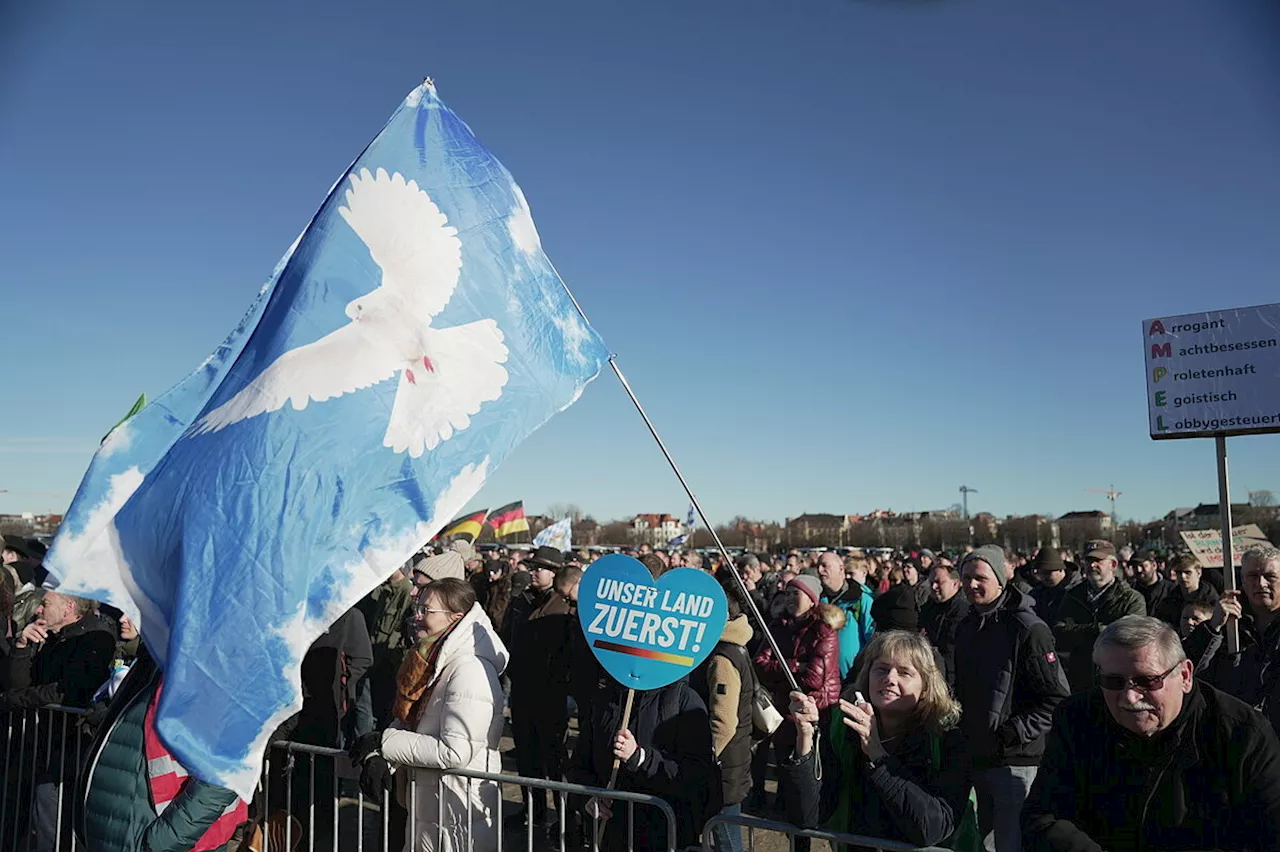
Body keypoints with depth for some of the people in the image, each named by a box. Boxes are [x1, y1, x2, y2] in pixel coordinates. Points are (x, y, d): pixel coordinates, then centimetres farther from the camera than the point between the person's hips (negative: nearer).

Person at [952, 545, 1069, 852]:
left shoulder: (1028, 629, -14)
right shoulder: (965, 628, 10)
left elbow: (1057, 698, -17)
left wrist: (1011, 734, -20)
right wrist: (961, 729, 10)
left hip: (1015, 761, -7)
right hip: (976, 758, 7)